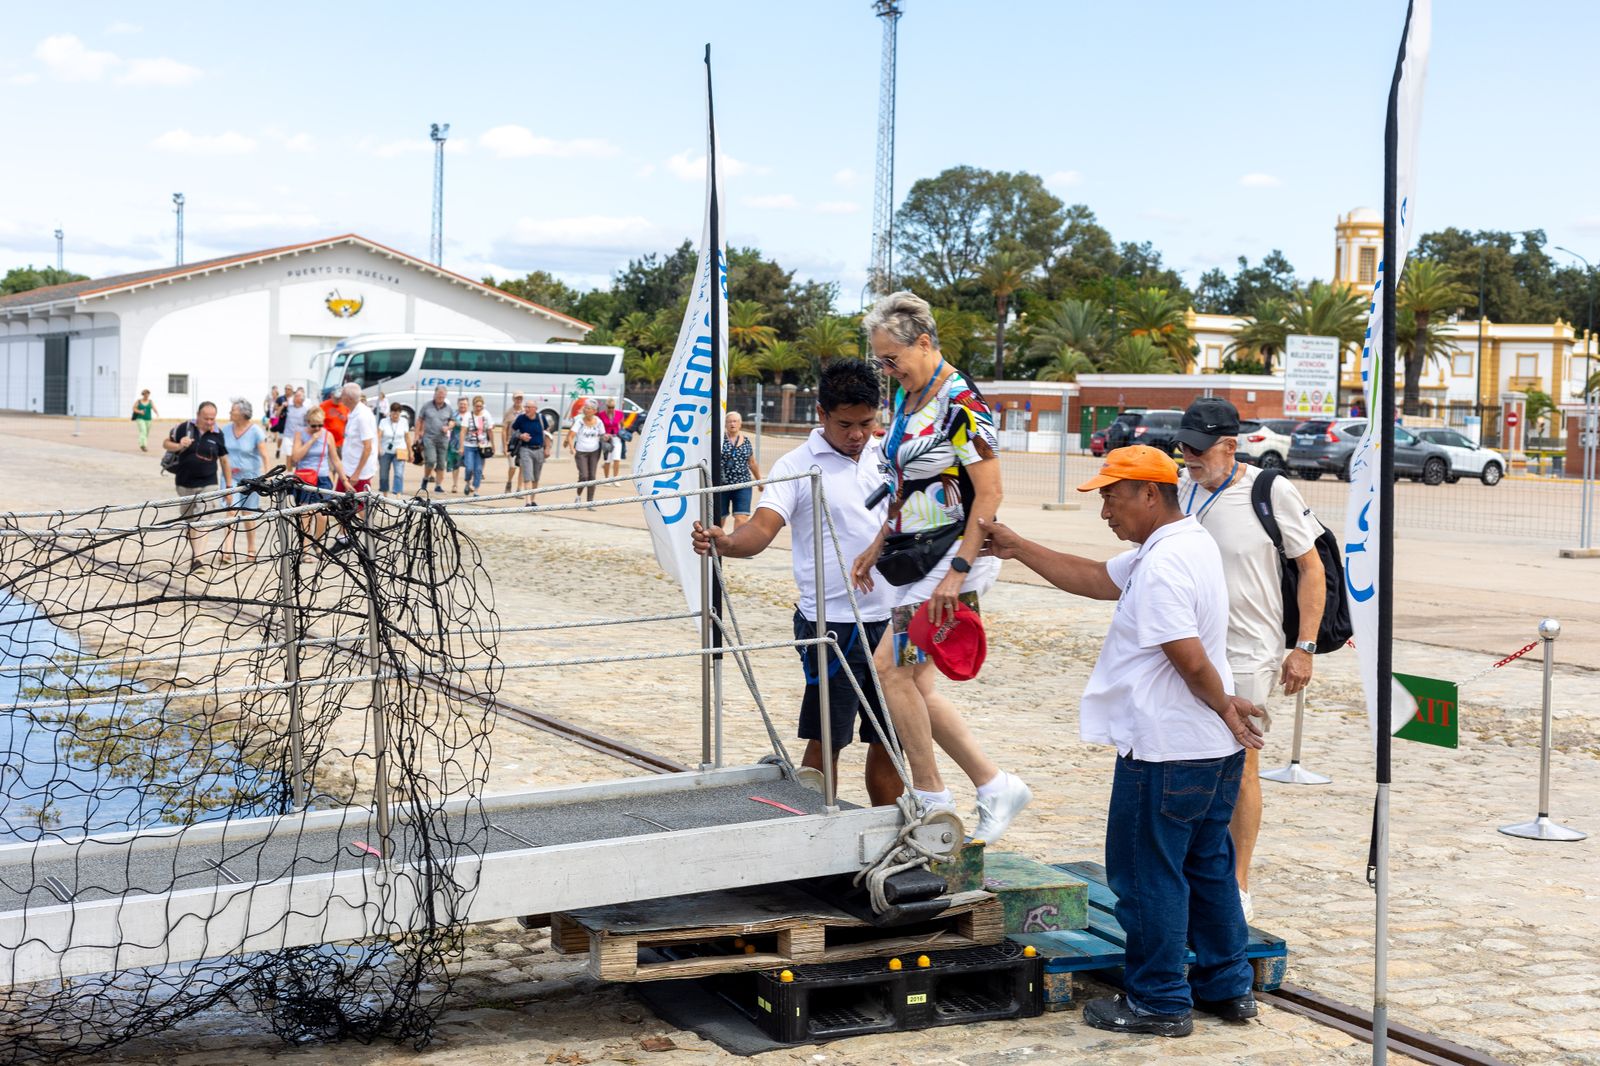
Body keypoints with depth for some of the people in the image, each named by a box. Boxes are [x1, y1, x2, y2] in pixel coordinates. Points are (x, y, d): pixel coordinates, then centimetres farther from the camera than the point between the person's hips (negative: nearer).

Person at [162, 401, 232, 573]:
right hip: (185, 483, 1)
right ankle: (194, 550, 35)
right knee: (187, 520, 14)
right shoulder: (184, 428, -3)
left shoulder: (217, 435, 0)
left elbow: (223, 459, 9)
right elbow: (166, 443, 6)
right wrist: (179, 446, -16)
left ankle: (196, 559, -19)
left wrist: (228, 485, 11)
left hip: (207, 484, -1)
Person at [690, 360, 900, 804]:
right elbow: (763, 529, -21)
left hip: (889, 620, 5)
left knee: (889, 740, 11)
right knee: (825, 741, -1)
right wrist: (724, 542, -40)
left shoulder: (888, 455, 6)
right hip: (831, 622, -4)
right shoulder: (797, 466, -7)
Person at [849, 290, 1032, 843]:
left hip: (953, 557, -9)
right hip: (918, 558, 9)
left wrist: (958, 571, -23)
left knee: (892, 666, -12)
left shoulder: (960, 404, -15)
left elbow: (990, 493, -19)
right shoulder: (907, 397, 12)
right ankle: (995, 787, 14)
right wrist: (878, 546, 20)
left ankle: (932, 803, -1)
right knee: (913, 683, 6)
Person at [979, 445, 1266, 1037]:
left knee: (1147, 876, 3)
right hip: (1216, 748, 10)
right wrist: (1015, 548, 17)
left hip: (1165, 752, -10)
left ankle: (1159, 1001, 12)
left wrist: (1225, 707, -9)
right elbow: (1094, 578, 18)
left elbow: (1192, 661, -27)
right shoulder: (1190, 545, 11)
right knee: (1209, 868, 19)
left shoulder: (1163, 566, -22)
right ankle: (1227, 987, 28)